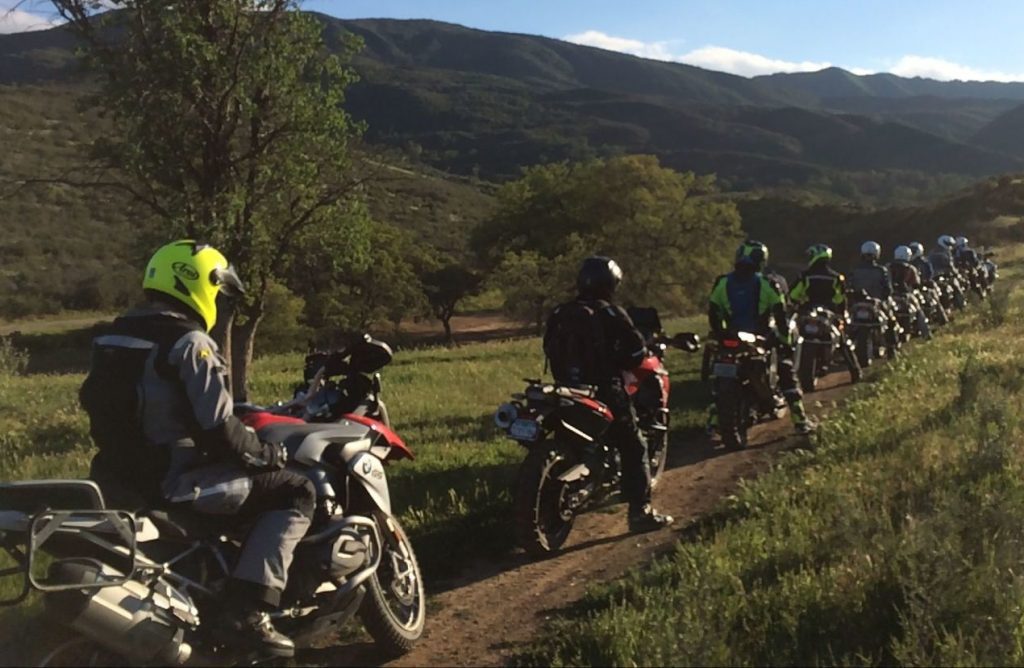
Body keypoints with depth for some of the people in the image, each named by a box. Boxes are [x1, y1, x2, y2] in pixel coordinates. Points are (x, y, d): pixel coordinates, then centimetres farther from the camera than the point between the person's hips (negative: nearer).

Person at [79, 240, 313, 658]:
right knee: (295, 493, -4)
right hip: (172, 482, -9)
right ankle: (247, 612, -14)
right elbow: (217, 429, -20)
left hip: (120, 478, 9)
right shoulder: (188, 342, -15)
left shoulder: (116, 336, 12)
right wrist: (264, 453, -3)